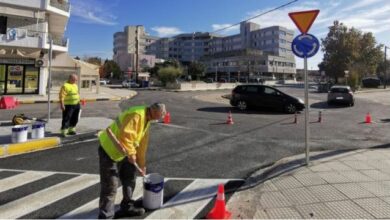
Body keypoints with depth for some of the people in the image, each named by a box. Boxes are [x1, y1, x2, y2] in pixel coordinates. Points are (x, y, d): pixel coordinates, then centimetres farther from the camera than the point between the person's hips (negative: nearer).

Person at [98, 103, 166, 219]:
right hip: (109, 150, -10)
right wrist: (131, 153, -27)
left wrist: (141, 165, 17)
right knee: (110, 186, -6)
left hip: (123, 153, 10)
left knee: (129, 180, 16)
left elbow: (142, 144, 14)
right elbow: (125, 135, -35)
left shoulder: (146, 120, 8)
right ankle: (105, 215, 4)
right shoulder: (136, 115, -25)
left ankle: (127, 207, 30)